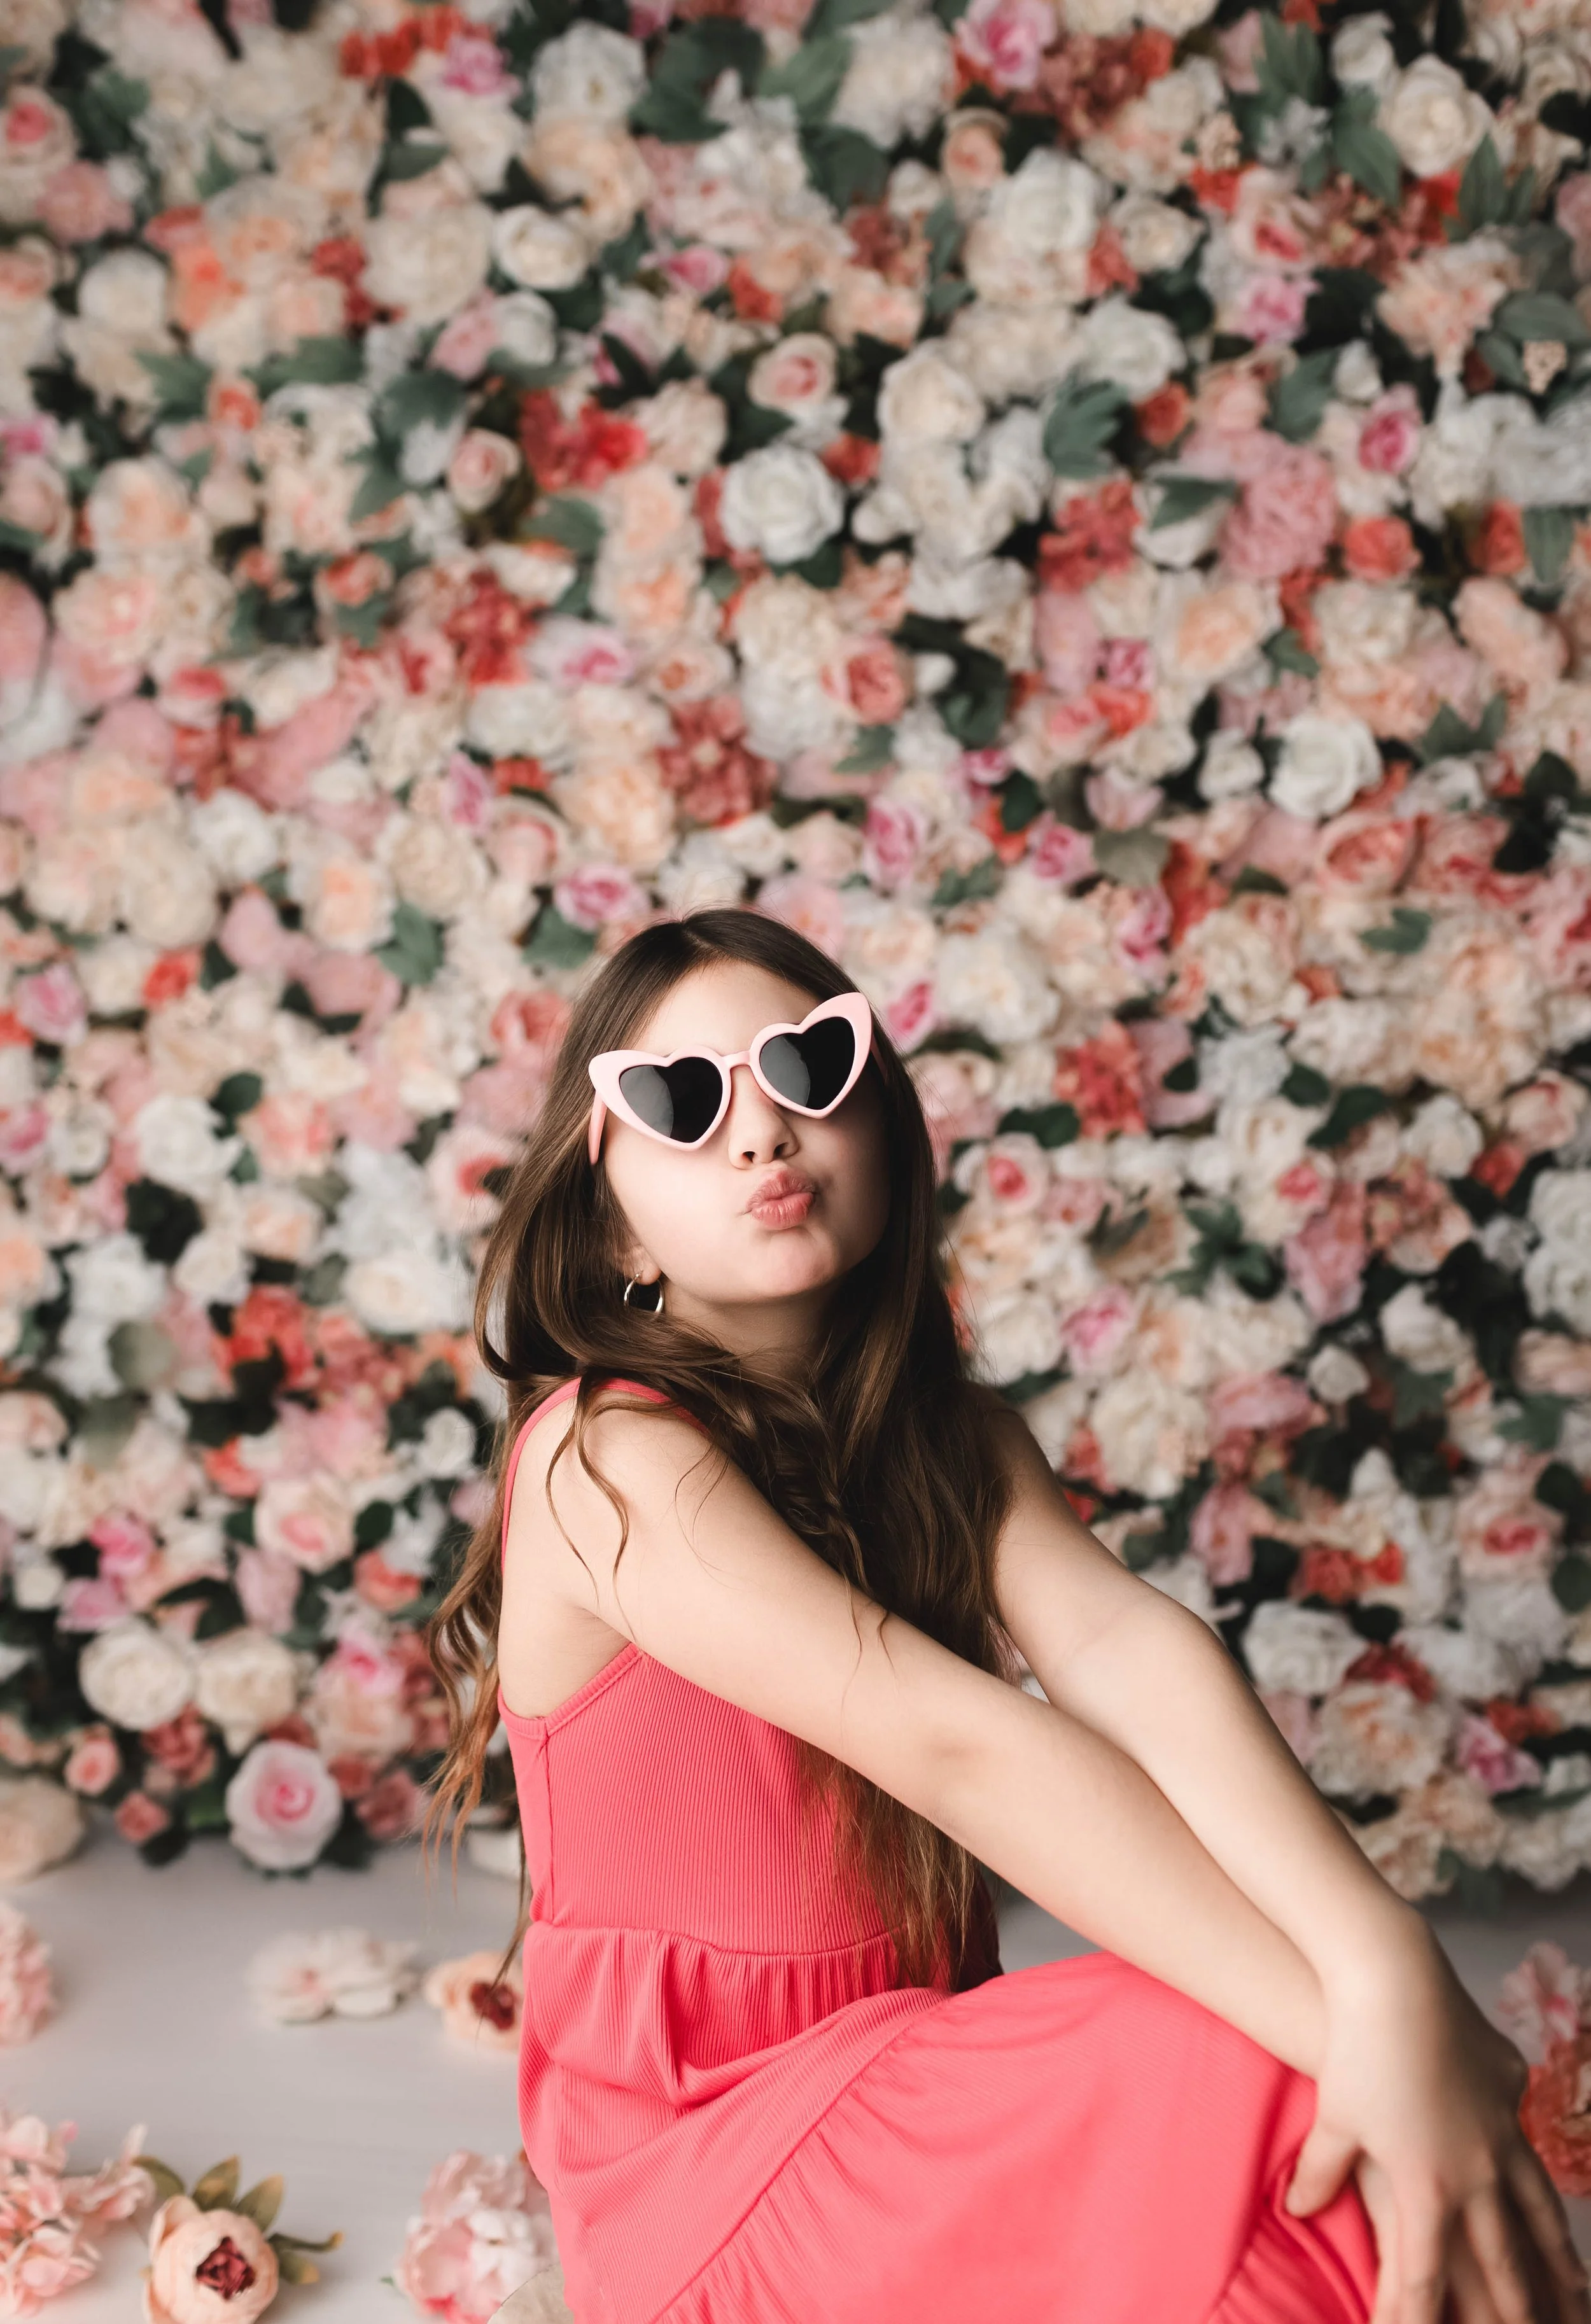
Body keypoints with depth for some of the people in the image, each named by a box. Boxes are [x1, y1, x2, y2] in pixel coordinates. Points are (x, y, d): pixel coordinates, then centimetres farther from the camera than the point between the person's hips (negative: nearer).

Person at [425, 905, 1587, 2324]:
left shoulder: (948, 1430, 5)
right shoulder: (607, 1458, -15)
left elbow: (1121, 1646, -16)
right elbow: (950, 1737, -26)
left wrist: (1385, 1970, -33)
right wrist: (1347, 2022, -33)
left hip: (915, 2089, 6)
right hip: (701, 2163, -6)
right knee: (1240, 2073, -26)